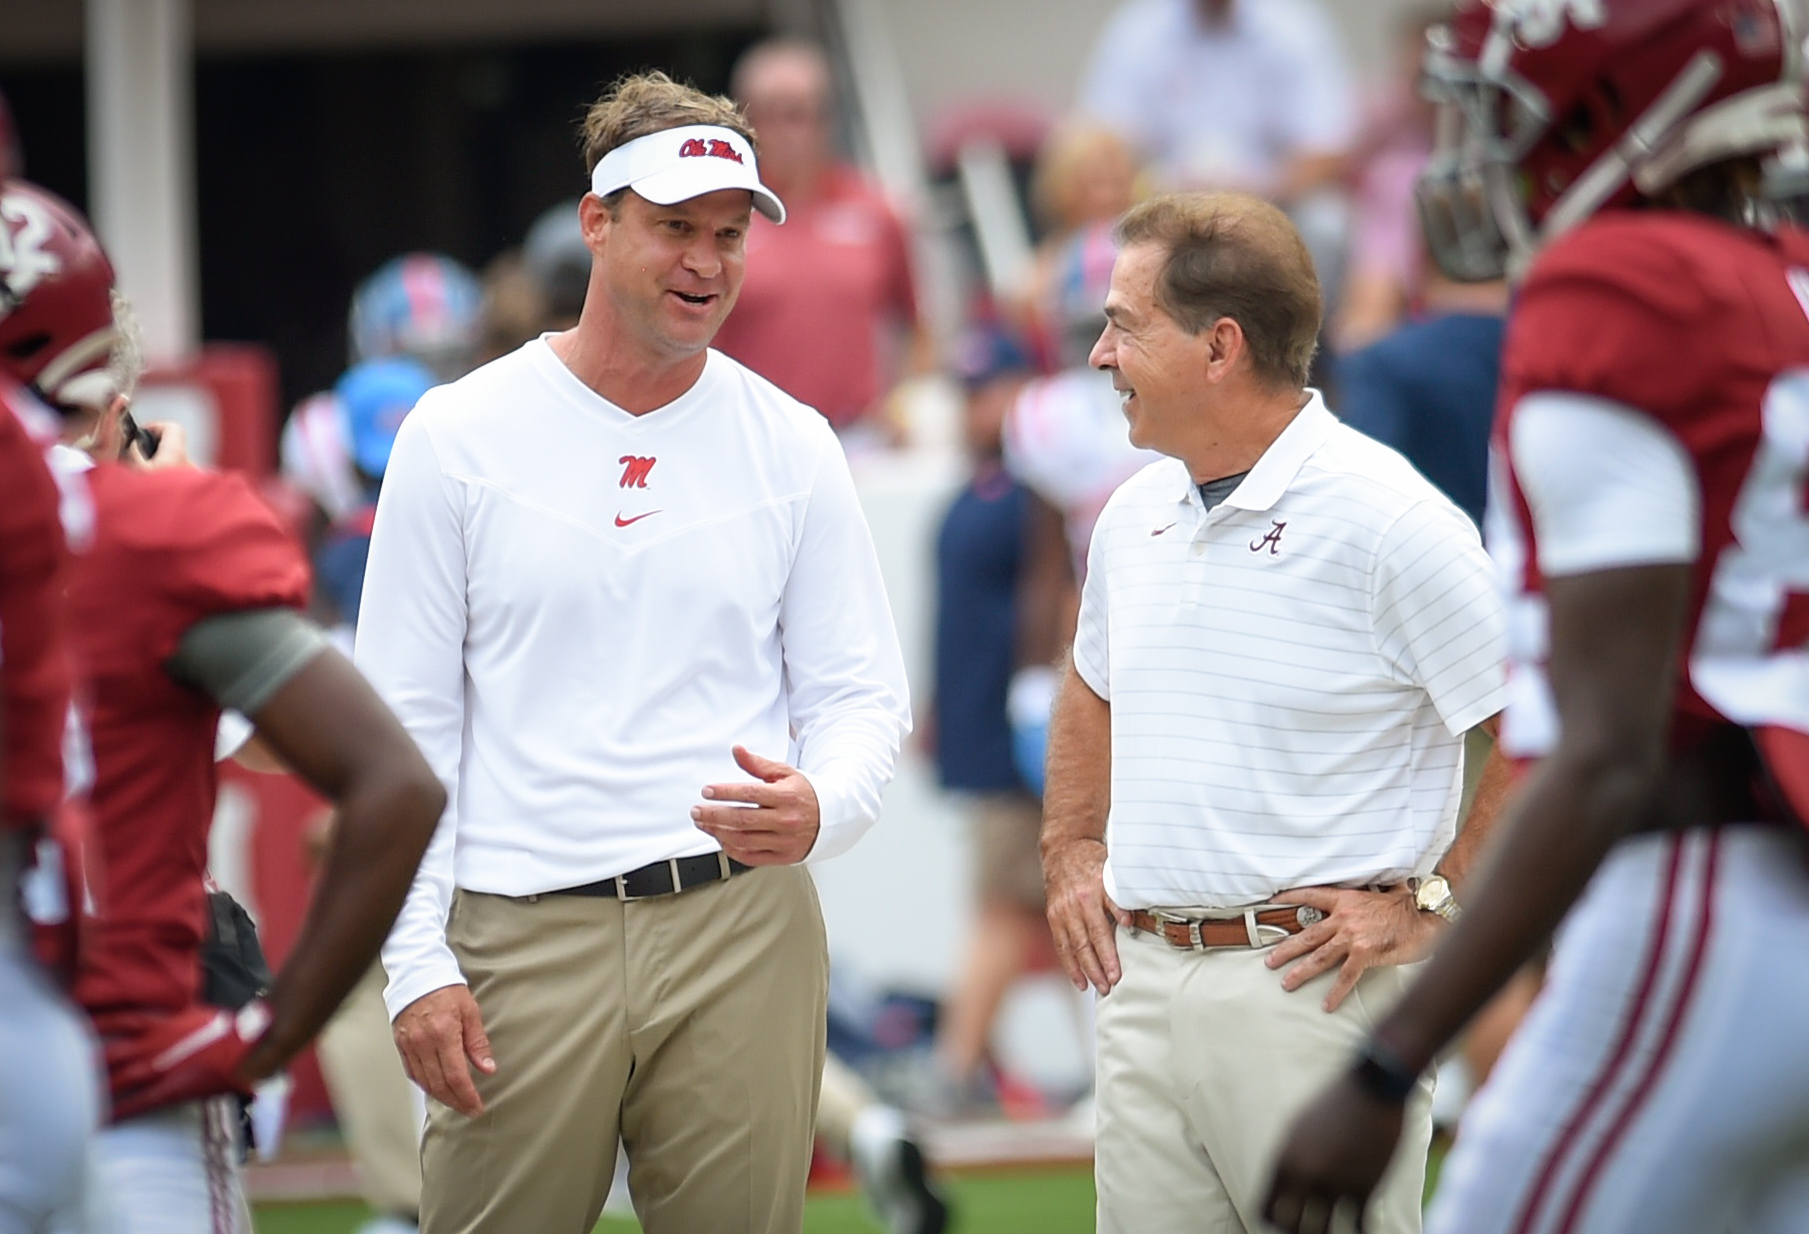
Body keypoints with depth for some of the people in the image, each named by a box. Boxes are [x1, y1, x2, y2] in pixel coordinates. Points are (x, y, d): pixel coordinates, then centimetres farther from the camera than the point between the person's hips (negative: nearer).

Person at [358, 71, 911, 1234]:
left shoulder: (791, 444, 8)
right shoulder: (459, 435, 2)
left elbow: (862, 691, 9)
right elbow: (405, 717, 3)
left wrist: (819, 808, -14)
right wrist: (416, 960, -4)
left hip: (743, 929, 2)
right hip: (522, 939, -1)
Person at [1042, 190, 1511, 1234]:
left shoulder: (1386, 519, -13)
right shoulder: (1136, 514, 12)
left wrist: (1428, 905, -12)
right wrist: (1073, 854, 19)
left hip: (1309, 984, -7)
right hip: (1143, 982, 7)